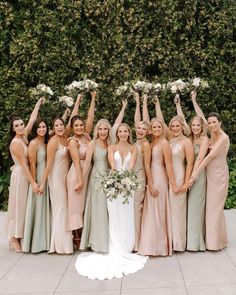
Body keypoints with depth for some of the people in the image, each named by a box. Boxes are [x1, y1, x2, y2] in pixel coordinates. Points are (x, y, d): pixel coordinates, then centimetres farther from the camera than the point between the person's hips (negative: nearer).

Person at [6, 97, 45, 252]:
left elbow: (32, 119, 13)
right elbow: (23, 164, -20)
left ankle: (19, 236, 19)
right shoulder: (16, 142, -18)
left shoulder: (24, 136, 4)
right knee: (19, 205, -2)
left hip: (26, 174, 8)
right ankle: (14, 239, 7)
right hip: (20, 175, -8)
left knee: (25, 205, 11)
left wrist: (38, 104, 19)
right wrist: (33, 182, -21)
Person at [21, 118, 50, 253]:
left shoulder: (46, 143, 11)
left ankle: (44, 240, 23)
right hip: (38, 179, -7)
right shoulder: (33, 143, -10)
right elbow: (32, 165, -14)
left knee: (45, 208, 12)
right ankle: (35, 242, 12)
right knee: (37, 208, 0)